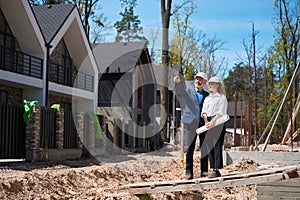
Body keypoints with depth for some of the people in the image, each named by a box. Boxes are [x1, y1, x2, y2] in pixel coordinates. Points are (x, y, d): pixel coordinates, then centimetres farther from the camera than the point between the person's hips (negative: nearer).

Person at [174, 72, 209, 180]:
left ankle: (204, 171, 12)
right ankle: (189, 172, 2)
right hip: (191, 123, -2)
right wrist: (178, 82, -30)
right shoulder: (189, 91, 10)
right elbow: (180, 92, -11)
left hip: (204, 123, 2)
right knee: (189, 148, -1)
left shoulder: (207, 95, 14)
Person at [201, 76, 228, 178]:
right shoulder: (207, 98, 21)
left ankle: (217, 170, -11)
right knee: (209, 146, 3)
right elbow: (203, 111, 12)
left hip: (218, 122, -6)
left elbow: (220, 112, -8)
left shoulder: (222, 97, 2)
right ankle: (213, 169, 6)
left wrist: (213, 121, -21)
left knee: (217, 146, -10)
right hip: (208, 123, 6)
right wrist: (206, 120, -7)